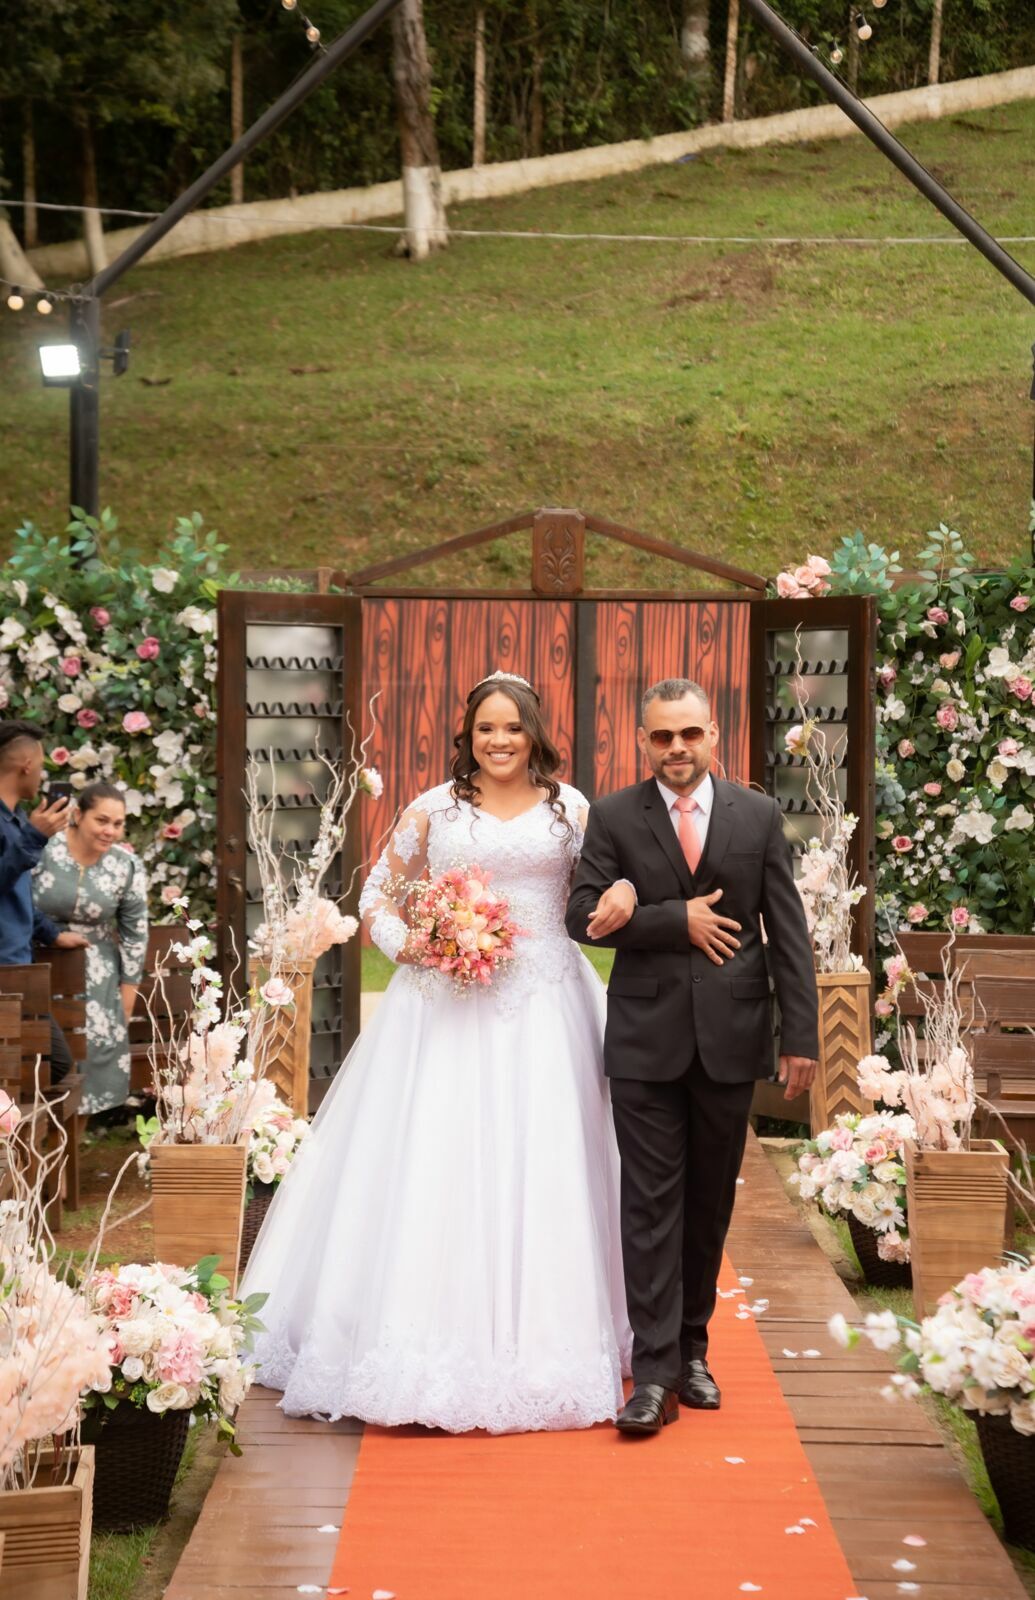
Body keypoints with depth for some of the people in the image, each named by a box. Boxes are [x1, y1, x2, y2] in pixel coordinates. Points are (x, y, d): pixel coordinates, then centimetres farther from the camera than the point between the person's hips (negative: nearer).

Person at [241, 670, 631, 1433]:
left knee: (541, 1166, 1)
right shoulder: (434, 810, 7)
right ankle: (440, 1345, 5)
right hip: (447, 1010, 0)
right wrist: (407, 946, -5)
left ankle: (538, 1341, 14)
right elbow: (377, 895, 12)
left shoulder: (570, 809, 8)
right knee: (436, 1165, -3)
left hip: (546, 1006, 1)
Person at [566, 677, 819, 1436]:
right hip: (646, 1037, -1)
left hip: (730, 1036, 2)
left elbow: (789, 932, 2)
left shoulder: (759, 815, 3)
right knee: (652, 1201, -3)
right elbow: (583, 916, -7)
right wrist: (678, 919, -16)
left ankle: (691, 1348, 26)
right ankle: (655, 1372, -1)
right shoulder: (614, 817, 1)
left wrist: (801, 1035, -4)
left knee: (710, 1202, 11)